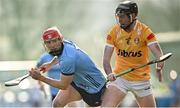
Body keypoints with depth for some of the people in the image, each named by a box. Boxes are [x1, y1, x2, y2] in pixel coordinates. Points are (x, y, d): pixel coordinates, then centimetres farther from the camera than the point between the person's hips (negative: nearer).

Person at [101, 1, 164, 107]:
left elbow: (159, 54, -22)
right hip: (120, 77, 1)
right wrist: (109, 74, -27)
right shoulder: (114, 32, -5)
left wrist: (159, 66, -45)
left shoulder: (144, 31, -13)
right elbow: (106, 59, -6)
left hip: (141, 79, -1)